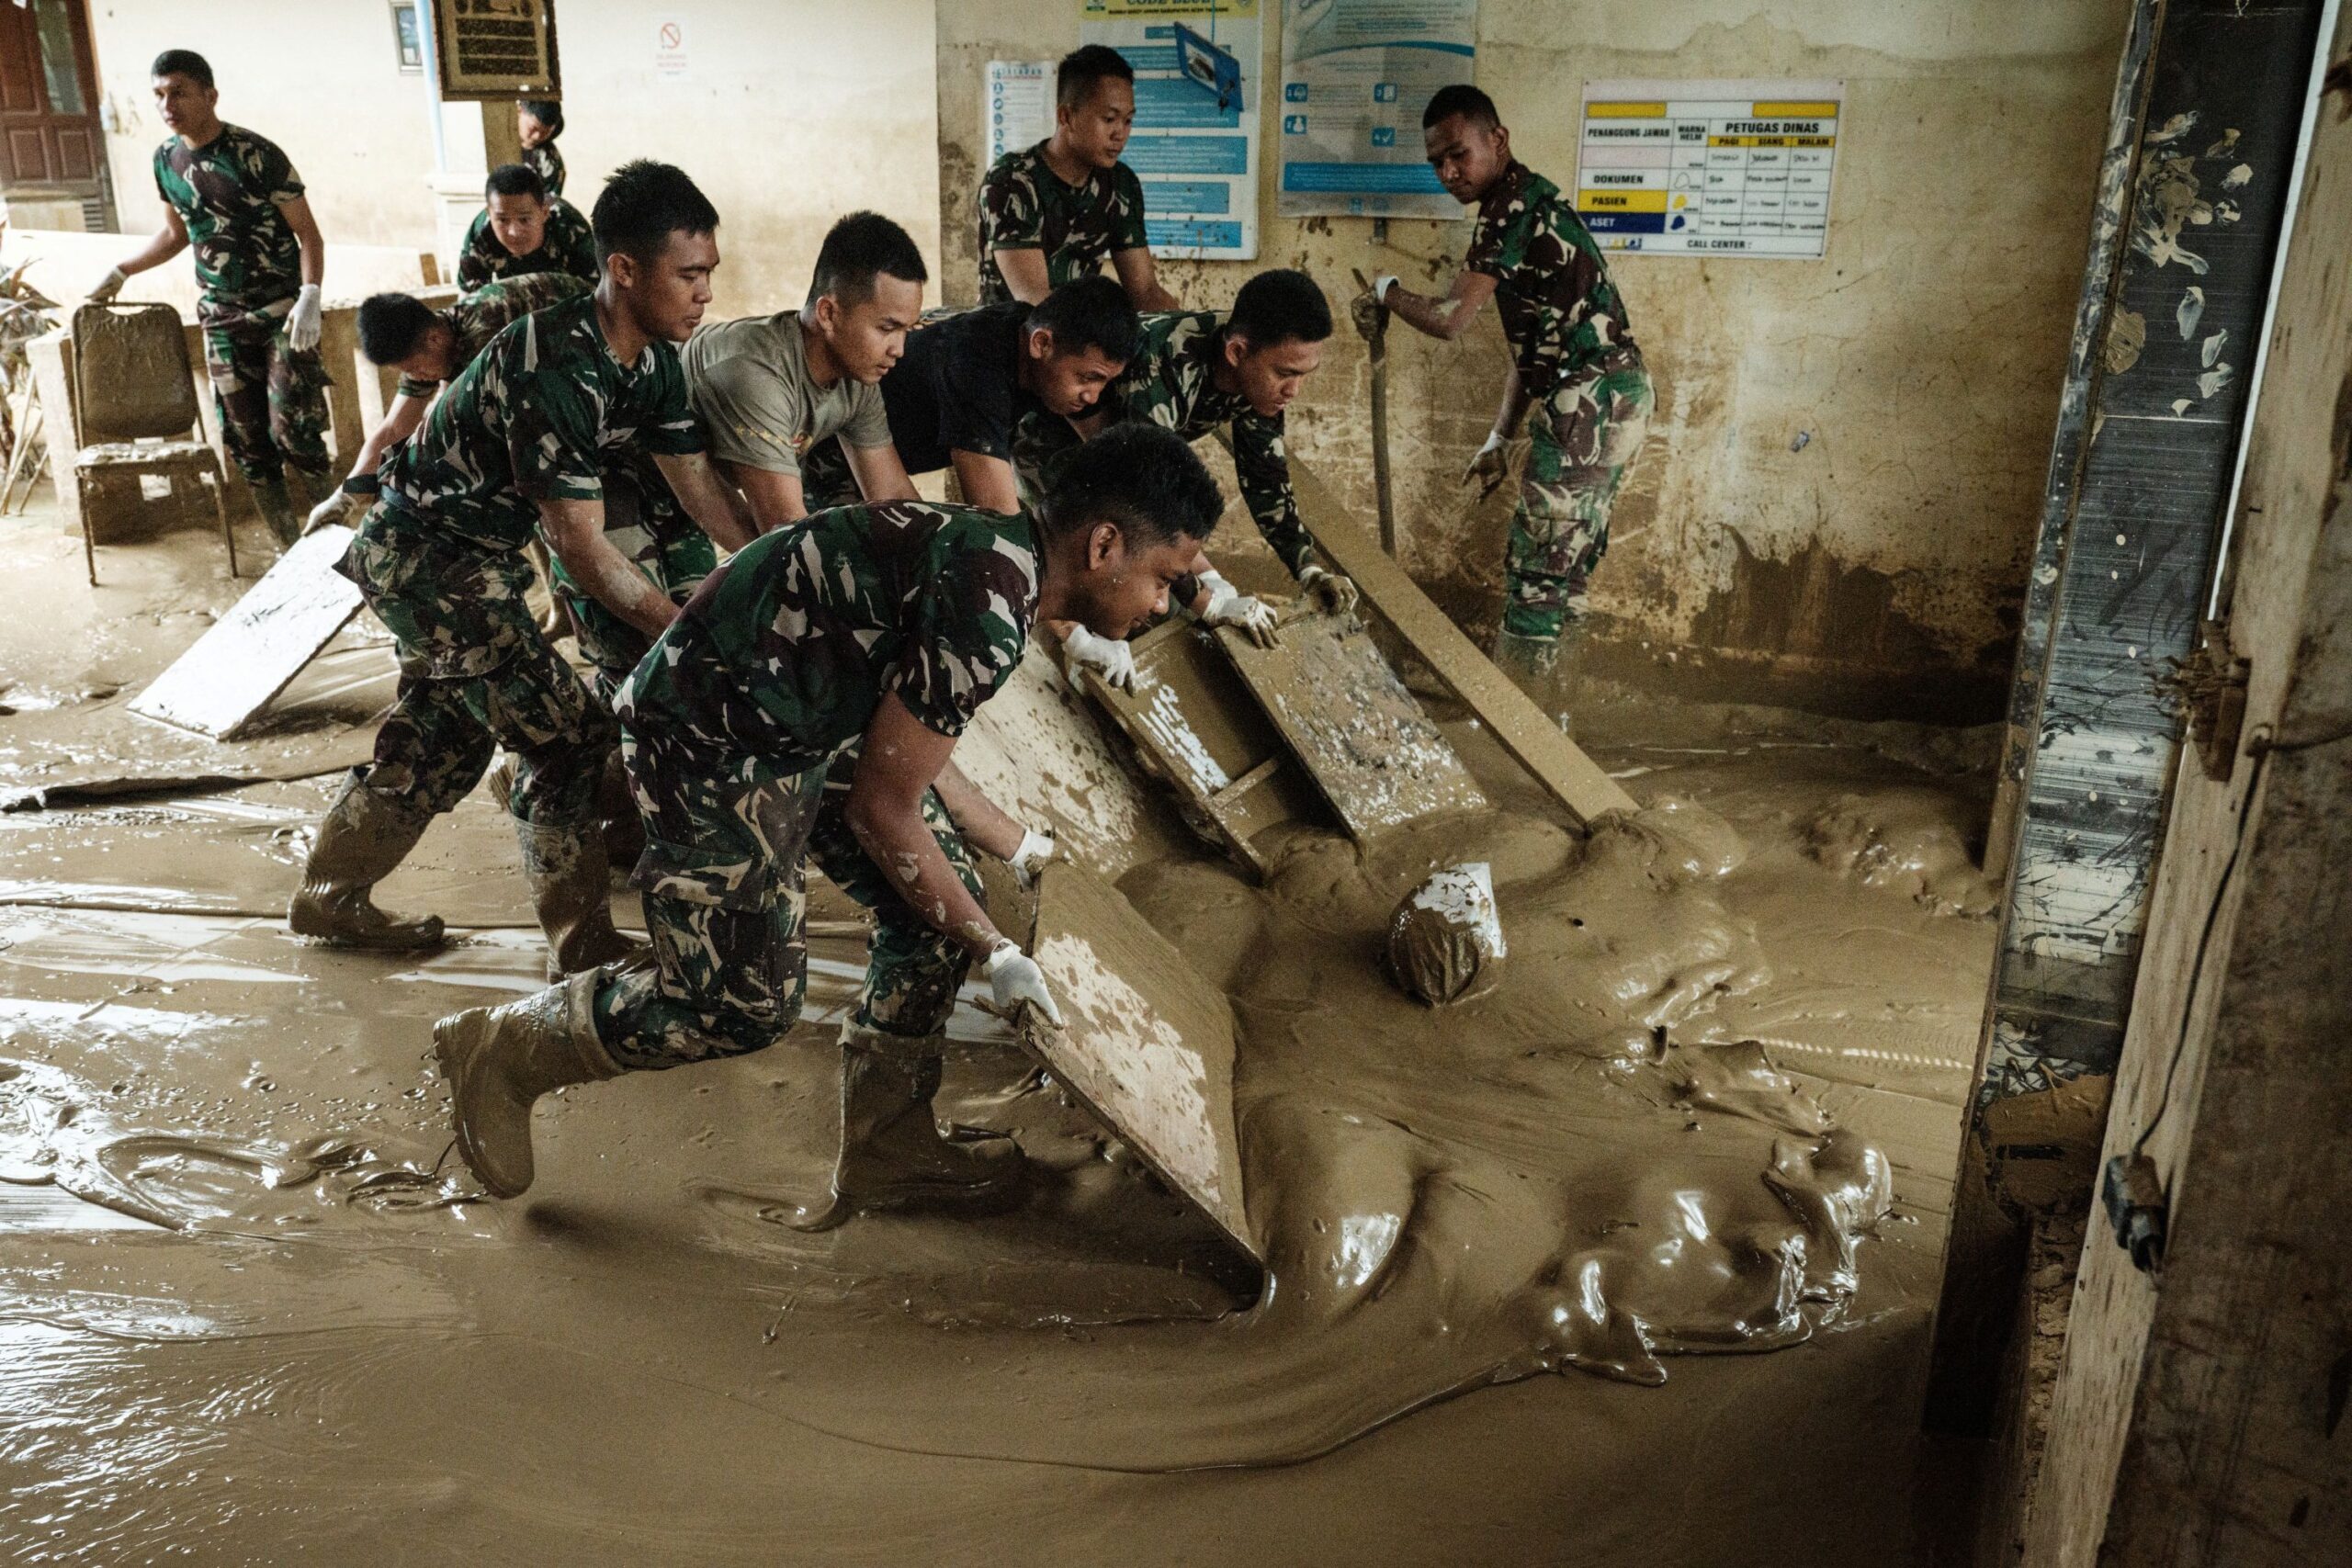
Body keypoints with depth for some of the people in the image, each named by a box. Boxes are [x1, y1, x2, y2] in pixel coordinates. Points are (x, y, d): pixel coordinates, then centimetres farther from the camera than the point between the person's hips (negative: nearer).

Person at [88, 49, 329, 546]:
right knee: (245, 438, 4)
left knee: (291, 428, -12)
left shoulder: (257, 154, -13)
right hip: (221, 318, 6)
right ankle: (292, 547, 13)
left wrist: (310, 296, -24)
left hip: (281, 313, -5)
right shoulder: (166, 160, 6)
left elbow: (306, 231, -11)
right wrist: (121, 272, 20)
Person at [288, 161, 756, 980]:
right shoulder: (555, 367, -31)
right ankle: (584, 946, 3)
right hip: (427, 555, -9)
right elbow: (581, 544, -29)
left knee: (441, 734, 20)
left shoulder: (652, 359, -4)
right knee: (563, 734, -8)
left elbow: (700, 487, -1)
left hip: (475, 554, 9)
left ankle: (329, 896, 37)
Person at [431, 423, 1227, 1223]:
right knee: (745, 1001, -5)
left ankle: (884, 1153, 20)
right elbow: (883, 808, -19)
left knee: (939, 906, 7)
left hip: (807, 726, 10)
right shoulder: (987, 611, -27)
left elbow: (907, 755, 15)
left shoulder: (996, 555, 4)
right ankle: (499, 1050, 17)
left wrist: (1028, 851, 23)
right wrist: (996, 952, -8)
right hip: (709, 742, -10)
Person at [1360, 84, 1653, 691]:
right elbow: (1531, 344, 22)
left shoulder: (1515, 204, -12)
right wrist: (1500, 439, 20)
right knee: (1562, 573, 15)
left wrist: (1387, 292, 4)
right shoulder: (1527, 205, 20)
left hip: (1590, 401, -10)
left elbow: (1449, 319, -15)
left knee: (1538, 573, -6)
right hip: (1611, 398, 10)